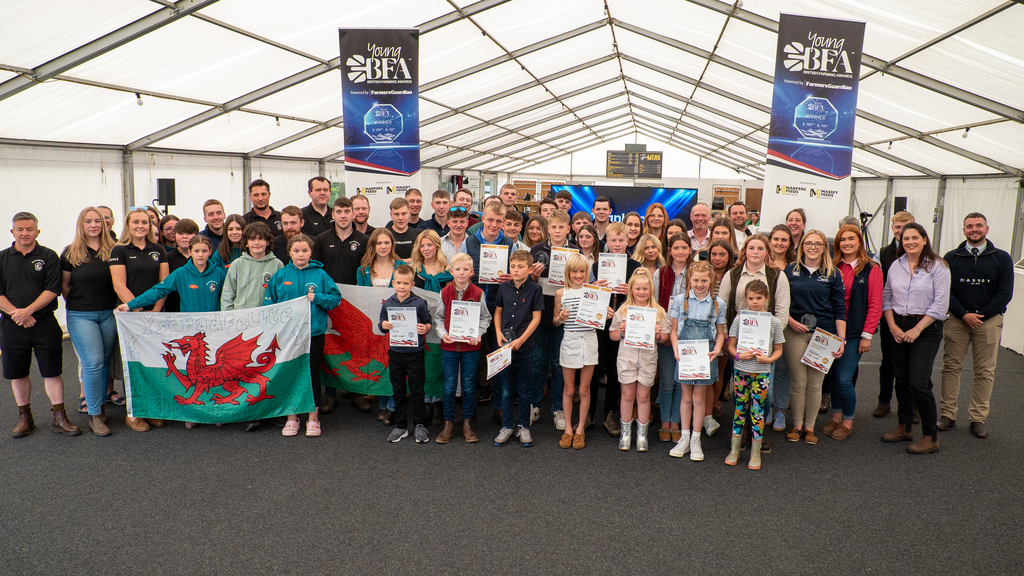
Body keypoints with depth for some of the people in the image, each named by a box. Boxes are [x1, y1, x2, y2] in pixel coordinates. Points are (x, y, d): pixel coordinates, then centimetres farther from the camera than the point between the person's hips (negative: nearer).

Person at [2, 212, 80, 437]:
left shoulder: (49, 256, 1)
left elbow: (52, 290, -6)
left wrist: (28, 311, -16)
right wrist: (15, 313, -12)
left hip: (45, 323, -2)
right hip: (13, 325, 2)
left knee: (52, 372, 1)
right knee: (17, 373, 10)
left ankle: (59, 417, 8)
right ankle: (25, 417, 24)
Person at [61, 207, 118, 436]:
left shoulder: (112, 250, 4)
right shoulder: (71, 253, 0)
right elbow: (64, 286, 9)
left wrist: (117, 305, 4)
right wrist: (78, 304, 7)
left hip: (109, 314, 2)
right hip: (81, 316, -2)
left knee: (105, 362, 9)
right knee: (93, 363, -9)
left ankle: (101, 403, 27)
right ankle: (94, 415, 1)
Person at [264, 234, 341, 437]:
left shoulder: (320, 274, 1)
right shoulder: (280, 275, 4)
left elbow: (336, 298, 0)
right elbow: (269, 304, 5)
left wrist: (318, 298, -15)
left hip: (314, 332, -1)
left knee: (312, 374, 7)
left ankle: (313, 418, 18)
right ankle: (291, 417, 22)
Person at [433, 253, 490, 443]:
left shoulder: (478, 293, -4)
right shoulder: (444, 292, -1)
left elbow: (485, 318, 3)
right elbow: (438, 317, 6)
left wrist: (478, 334, -12)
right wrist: (442, 333, -10)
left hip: (470, 347, -1)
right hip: (449, 346, 1)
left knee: (469, 386, 8)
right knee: (449, 387, 7)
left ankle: (467, 423, 23)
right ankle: (449, 424, 20)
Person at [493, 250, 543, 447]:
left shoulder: (535, 289, -7)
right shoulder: (504, 287, 3)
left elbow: (536, 318, -8)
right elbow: (498, 312, 12)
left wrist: (521, 339, -15)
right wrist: (498, 332, -4)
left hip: (526, 347, -3)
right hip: (506, 346, 3)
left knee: (524, 389, 9)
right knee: (508, 388, 12)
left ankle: (524, 426, 23)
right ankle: (507, 426, 23)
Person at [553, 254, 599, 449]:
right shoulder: (561, 293, 1)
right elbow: (554, 321, 8)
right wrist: (561, 318, -13)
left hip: (589, 341, 0)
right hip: (569, 341, 0)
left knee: (584, 389, 7)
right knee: (569, 390, 9)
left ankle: (580, 430, 20)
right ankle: (568, 429, 22)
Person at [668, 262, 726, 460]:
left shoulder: (718, 304, 1)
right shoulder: (680, 300, 0)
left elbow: (720, 332, 9)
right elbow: (674, 330, 3)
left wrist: (717, 349, -9)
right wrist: (676, 349, -12)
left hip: (706, 355, 0)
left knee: (699, 397, 6)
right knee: (686, 397, 9)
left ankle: (696, 439, 20)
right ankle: (684, 438, 22)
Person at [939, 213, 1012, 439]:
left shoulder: (1002, 258, 5)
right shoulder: (952, 257, 5)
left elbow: (1005, 293, -1)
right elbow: (945, 291, 1)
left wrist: (980, 316, -9)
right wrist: (964, 315, -10)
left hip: (989, 321, 0)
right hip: (957, 320, 0)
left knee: (985, 371, 3)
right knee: (951, 367, 0)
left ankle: (978, 418, 12)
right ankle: (948, 415, 8)